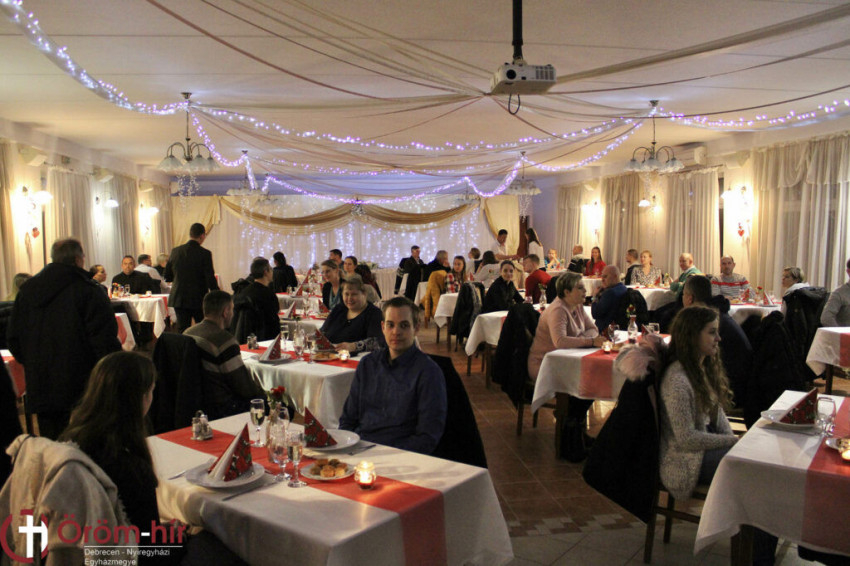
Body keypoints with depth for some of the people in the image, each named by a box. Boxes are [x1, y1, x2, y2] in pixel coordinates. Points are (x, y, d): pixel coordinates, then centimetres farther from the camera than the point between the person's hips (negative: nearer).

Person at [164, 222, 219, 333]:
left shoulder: (175, 251, 1)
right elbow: (210, 279, -14)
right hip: (199, 299, -3)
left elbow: (167, 277, 8)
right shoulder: (205, 254, -13)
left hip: (179, 299, 3)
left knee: (182, 332, 8)